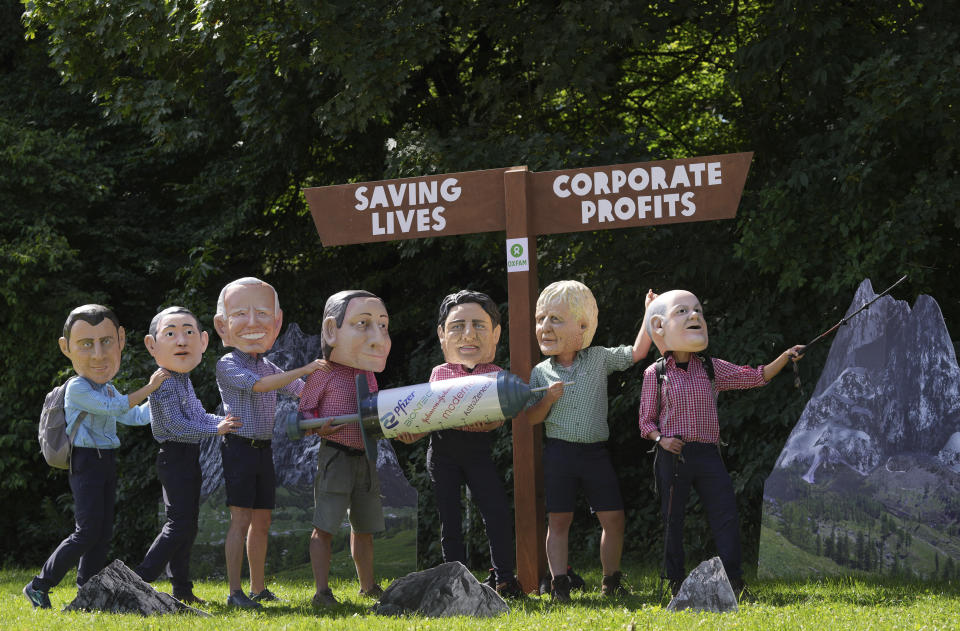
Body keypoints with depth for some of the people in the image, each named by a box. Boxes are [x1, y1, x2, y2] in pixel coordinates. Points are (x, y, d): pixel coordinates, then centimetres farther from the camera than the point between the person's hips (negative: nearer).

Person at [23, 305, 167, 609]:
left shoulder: (108, 390, 15)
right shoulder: (77, 388, -13)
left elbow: (135, 416, 25)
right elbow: (114, 407, -20)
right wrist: (149, 387, -16)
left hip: (106, 463, 9)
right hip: (86, 463, -8)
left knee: (103, 532, 6)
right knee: (88, 531, -12)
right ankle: (39, 586, -5)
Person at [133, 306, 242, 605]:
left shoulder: (183, 380, 14)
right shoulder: (165, 383, -17)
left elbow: (199, 415, 21)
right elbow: (177, 424, -23)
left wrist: (223, 421, 4)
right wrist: (216, 429, -20)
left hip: (188, 458, 10)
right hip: (175, 457, -10)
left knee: (187, 523, 12)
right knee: (179, 523, -13)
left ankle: (182, 588, 17)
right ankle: (141, 579, -12)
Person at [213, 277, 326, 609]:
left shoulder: (268, 366, 15)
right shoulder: (227, 365, -9)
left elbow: (303, 390, 20)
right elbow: (259, 385, -23)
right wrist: (305, 369, -24)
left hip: (264, 450, 7)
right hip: (239, 446, -7)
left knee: (262, 522, 10)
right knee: (241, 520, -10)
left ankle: (258, 588, 19)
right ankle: (235, 591, -9)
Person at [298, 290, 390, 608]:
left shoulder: (369, 377, 11)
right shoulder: (325, 375, -8)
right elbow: (305, 409, -3)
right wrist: (317, 428, -21)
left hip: (366, 458, 6)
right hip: (335, 457, -6)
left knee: (363, 528, 16)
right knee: (324, 527, -7)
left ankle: (367, 585, 28)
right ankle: (322, 590, -4)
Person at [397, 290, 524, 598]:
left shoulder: (494, 375, 1)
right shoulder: (439, 374, 7)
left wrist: (489, 421, -29)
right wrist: (411, 430, -9)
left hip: (477, 448, -2)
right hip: (442, 450, 2)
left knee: (497, 511, -8)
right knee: (449, 517, 5)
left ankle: (504, 579, 2)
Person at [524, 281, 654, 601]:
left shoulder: (599, 359, 4)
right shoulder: (540, 373, 3)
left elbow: (636, 352, 7)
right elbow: (531, 418, 4)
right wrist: (548, 399, -14)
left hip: (595, 452, 1)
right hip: (558, 452, -1)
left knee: (613, 517, 0)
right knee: (559, 520, -1)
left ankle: (612, 581, 13)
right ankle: (559, 584, 4)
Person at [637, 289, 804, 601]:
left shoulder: (712, 369, 8)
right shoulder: (655, 374, 0)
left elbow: (754, 377, 9)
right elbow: (646, 420, 4)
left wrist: (784, 358, -2)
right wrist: (661, 438, -14)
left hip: (707, 454, 3)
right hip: (673, 455, -2)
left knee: (725, 514, -4)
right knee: (672, 518, 2)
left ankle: (734, 580, 0)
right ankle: (676, 582, 11)